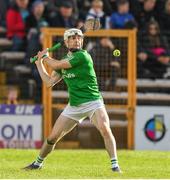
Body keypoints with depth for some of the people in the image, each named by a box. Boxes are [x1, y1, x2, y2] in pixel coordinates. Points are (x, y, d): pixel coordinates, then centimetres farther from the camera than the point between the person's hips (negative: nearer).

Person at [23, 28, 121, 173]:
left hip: (92, 102, -6)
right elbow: (49, 82, 13)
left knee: (105, 129, -30)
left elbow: (56, 65, -14)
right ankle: (38, 163, 29)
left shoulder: (83, 56, -14)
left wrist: (45, 57, 5)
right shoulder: (64, 60, 10)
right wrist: (39, 63, 17)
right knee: (53, 137, 8)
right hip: (74, 106, 6)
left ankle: (115, 164, -26)